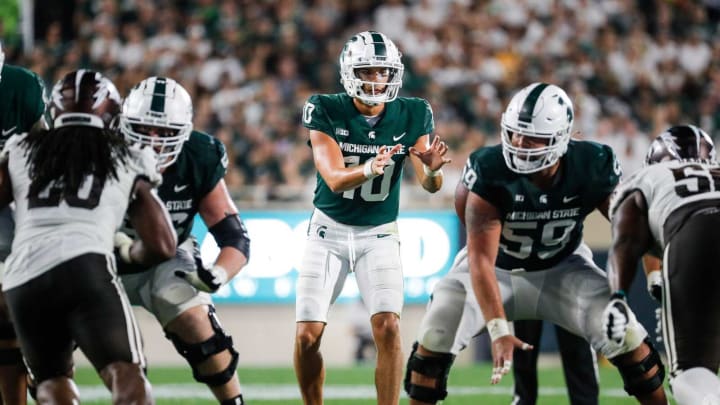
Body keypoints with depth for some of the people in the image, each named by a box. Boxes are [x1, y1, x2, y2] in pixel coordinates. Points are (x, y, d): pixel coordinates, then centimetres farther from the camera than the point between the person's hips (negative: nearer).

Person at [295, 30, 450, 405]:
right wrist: (369, 169, -44)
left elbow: (430, 185, -13)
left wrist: (431, 169, -37)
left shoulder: (411, 115, -9)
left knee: (388, 327, -18)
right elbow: (335, 180, -23)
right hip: (329, 231, 0)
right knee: (307, 336, -5)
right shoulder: (326, 111, -14)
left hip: (379, 233, 0)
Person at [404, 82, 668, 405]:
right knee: (435, 336, -17)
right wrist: (498, 331, -41)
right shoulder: (490, 171, -32)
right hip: (497, 268, -1)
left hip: (562, 267, 1)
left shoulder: (592, 168, -25)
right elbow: (481, 259, -34)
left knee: (624, 335, -13)